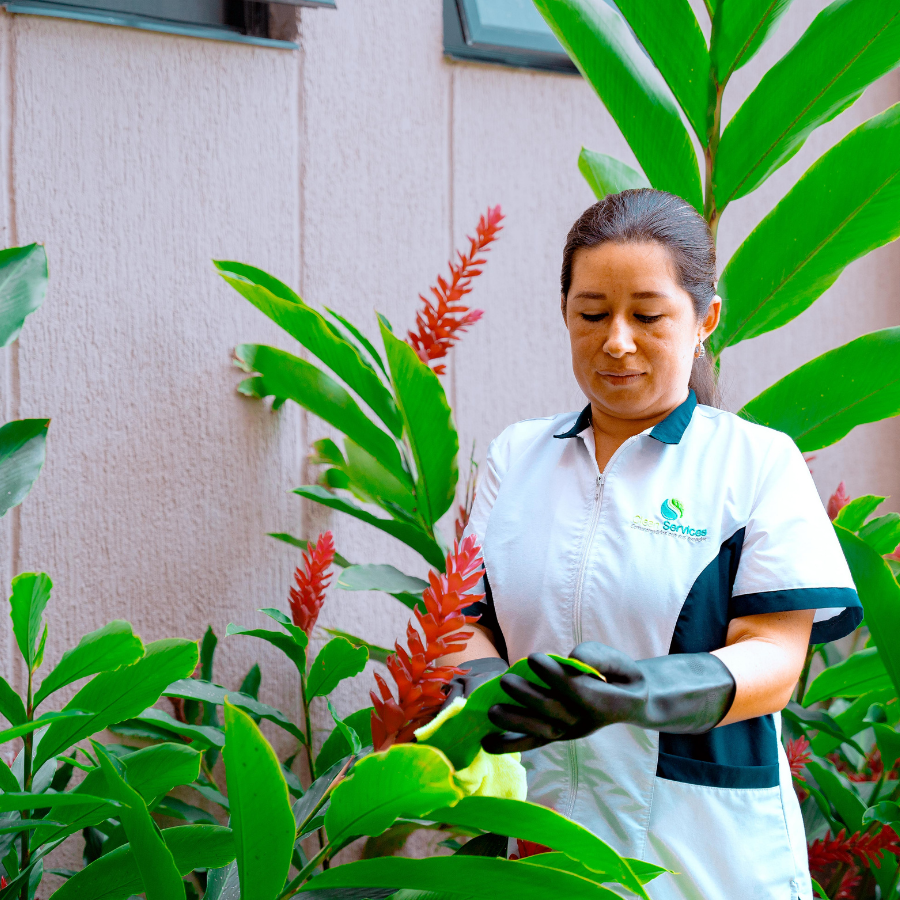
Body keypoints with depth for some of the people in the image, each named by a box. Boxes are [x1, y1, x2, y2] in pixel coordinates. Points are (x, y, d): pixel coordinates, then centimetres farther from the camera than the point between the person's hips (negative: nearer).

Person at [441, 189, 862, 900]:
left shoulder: (757, 462, -2)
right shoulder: (517, 455, 9)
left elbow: (774, 661, -11)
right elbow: (471, 618, 4)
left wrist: (640, 693, -30)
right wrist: (482, 683, -19)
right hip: (535, 836, 3)